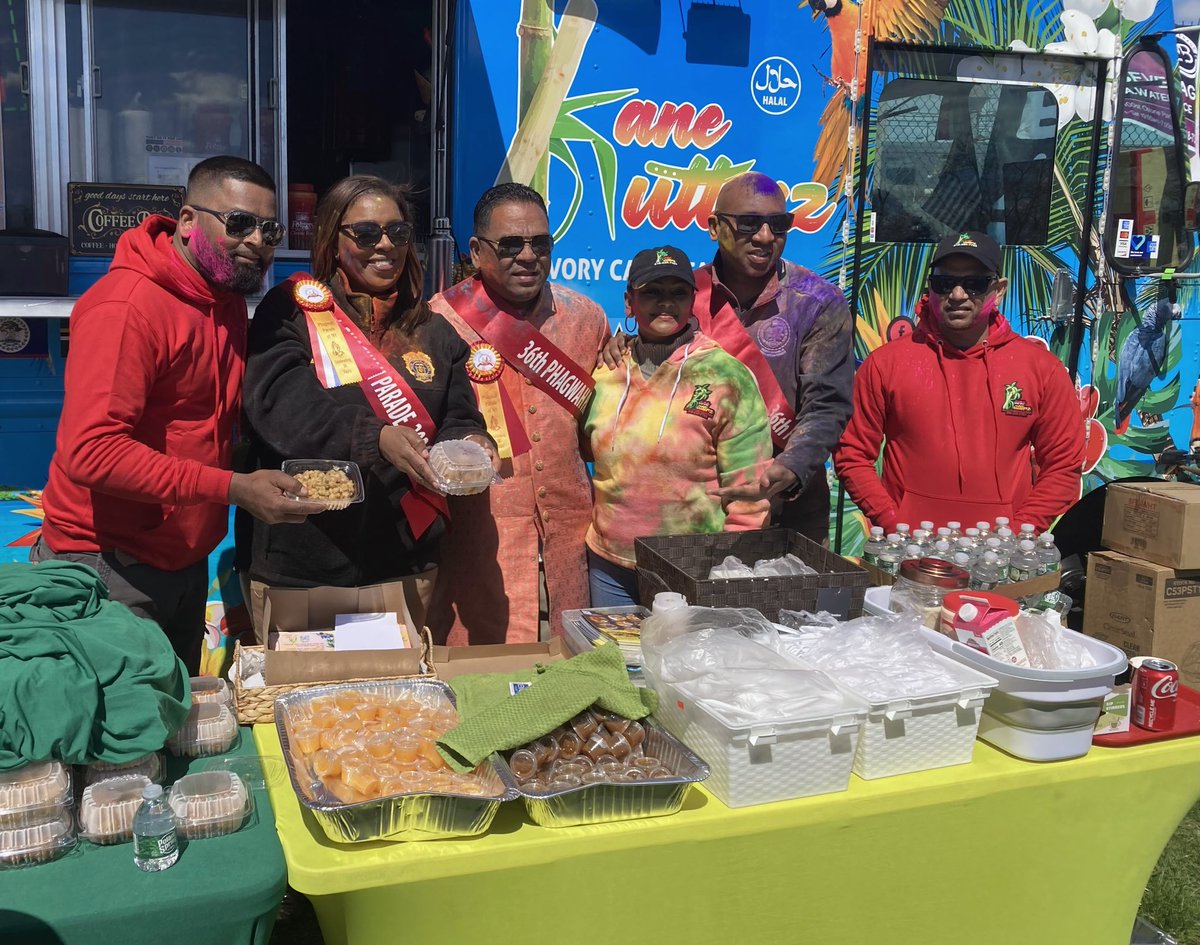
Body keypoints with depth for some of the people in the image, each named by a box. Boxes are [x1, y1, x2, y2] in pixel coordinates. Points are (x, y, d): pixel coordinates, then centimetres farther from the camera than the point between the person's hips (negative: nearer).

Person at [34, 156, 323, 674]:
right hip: (109, 569, -8)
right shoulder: (127, 306, -20)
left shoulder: (228, 299, 7)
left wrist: (268, 475, 2)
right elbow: (90, 451, -29)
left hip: (185, 564, 8)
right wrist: (233, 488, -29)